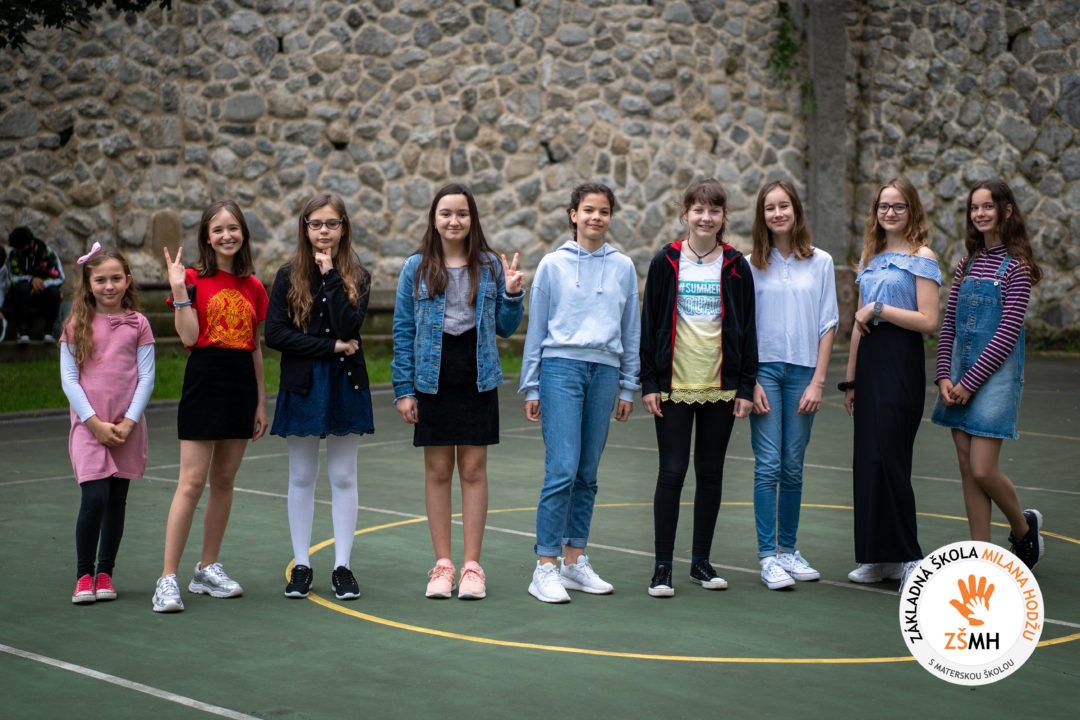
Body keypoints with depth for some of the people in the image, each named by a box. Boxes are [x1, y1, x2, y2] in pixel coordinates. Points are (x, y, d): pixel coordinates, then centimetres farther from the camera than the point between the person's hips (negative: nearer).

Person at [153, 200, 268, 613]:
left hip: (241, 384, 5)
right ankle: (168, 579, -7)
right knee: (192, 482, -9)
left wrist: (261, 402, 13)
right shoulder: (195, 280, -3)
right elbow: (189, 337, -14)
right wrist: (178, 289, -20)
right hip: (205, 378, -5)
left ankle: (208, 570, 21)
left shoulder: (252, 287, 10)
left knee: (224, 480, 10)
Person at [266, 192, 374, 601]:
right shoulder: (288, 277, 1)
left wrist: (330, 275, -15)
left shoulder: (357, 277, 2)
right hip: (302, 386, 0)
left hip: (346, 384, 0)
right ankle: (301, 564, 15)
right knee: (302, 477, 6)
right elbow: (275, 335, -9)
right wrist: (331, 346, -12)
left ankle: (342, 566, 11)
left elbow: (348, 326, -15)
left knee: (343, 477, 4)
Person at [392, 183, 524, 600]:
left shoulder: (490, 267, 5)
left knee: (473, 468, 2)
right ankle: (442, 565, 13)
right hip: (432, 379, 0)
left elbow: (505, 329, 9)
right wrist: (403, 389, -2)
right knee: (438, 470, 4)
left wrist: (512, 294, -9)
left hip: (477, 378, 0)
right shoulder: (416, 268, 2)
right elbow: (403, 331, 3)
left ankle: (472, 566, 9)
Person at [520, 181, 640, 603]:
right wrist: (531, 387, 4)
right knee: (562, 470, -12)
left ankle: (575, 561, 16)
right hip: (561, 367, -3)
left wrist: (628, 387, 11)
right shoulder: (553, 265, 3)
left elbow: (631, 331, 14)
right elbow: (536, 329, 6)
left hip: (604, 371, 3)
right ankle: (546, 567, -8)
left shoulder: (623, 267, 9)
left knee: (587, 474, 7)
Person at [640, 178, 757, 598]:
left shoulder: (735, 267, 4)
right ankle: (662, 566, 3)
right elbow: (649, 323, 2)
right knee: (672, 472, -4)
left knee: (711, 472, 8)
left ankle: (701, 561, 18)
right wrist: (649, 383, -3)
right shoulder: (666, 263, 1)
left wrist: (746, 387, 1)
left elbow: (747, 328, 6)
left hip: (721, 386, 2)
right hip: (673, 386, -2)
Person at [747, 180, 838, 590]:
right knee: (768, 464, -7)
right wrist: (750, 381, -7)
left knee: (793, 467, 6)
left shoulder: (820, 263, 5)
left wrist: (818, 381, -2)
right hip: (763, 368, -1)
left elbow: (827, 326, 5)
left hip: (803, 370, 1)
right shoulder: (752, 264, 2)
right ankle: (768, 555, -4)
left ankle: (788, 548, 17)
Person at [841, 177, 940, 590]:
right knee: (867, 459, 5)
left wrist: (878, 309, -12)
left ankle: (907, 556, -1)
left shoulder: (921, 257, -4)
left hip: (902, 362, -7)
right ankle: (878, 557, 12)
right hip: (869, 361, 7)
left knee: (887, 458, -11)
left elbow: (928, 321, -13)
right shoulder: (870, 258, 16)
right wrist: (851, 379, 17)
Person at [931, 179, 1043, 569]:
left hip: (996, 372, -6)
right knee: (967, 468, 6)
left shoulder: (1015, 266, -8)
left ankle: (1023, 526, 19)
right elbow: (948, 324, 10)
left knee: (983, 469, -9)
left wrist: (969, 382, -14)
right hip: (960, 374, 6)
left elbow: (1007, 333, -13)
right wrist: (944, 376, -1)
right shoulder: (967, 263, 11)